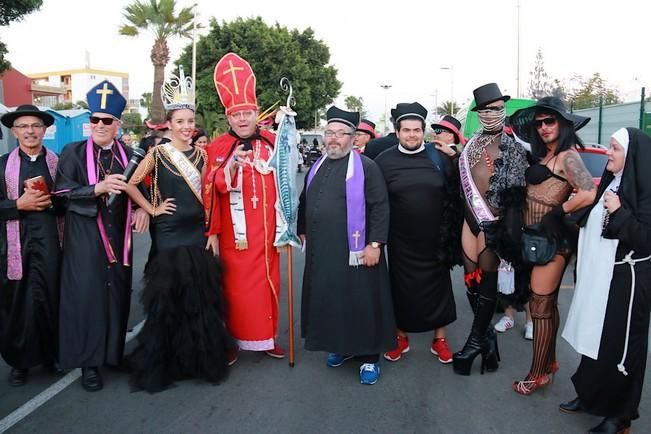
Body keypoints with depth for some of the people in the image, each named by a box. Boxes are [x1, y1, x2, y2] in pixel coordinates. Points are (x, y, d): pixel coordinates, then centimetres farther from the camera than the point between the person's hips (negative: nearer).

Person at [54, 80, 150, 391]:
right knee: (86, 294, -3)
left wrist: (143, 208, -9)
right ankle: (88, 361, 8)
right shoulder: (73, 152, 1)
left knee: (118, 292, 7)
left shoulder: (128, 154, 9)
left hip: (118, 235, 3)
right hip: (85, 236, -3)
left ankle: (115, 352, 23)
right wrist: (98, 188, -21)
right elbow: (62, 192, -7)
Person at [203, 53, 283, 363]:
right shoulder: (218, 148, -4)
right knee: (235, 285, 3)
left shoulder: (272, 143, 4)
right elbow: (212, 190, -13)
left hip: (266, 231, 3)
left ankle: (267, 337, 26)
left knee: (268, 283, 11)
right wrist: (231, 165, -29)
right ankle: (232, 339, 19)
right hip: (234, 233, -3)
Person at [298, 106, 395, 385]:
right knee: (329, 300, 14)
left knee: (361, 302, 2)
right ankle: (340, 345, 33)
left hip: (355, 252, -6)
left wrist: (375, 243, -16)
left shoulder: (366, 167, -7)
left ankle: (369, 356, 15)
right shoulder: (317, 168, 13)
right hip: (321, 251, 6)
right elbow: (305, 203, 23)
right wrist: (302, 231, 22)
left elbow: (380, 207, -12)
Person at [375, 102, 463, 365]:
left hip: (434, 239, 1)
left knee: (437, 286, 11)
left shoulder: (440, 157, -1)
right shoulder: (384, 160, -3)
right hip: (400, 241, 0)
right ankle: (401, 338, 29)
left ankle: (439, 339, 28)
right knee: (402, 288, 10)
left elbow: (457, 192, 5)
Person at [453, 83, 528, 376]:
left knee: (487, 278, 3)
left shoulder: (513, 148, -4)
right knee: (471, 277, 8)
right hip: (471, 218, 5)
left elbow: (516, 194, -10)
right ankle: (486, 335, 24)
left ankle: (476, 341, 14)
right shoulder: (472, 145, 10)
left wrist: (507, 231, -16)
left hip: (494, 223, -5)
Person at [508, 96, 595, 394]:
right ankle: (549, 362, 31)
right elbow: (533, 193, 9)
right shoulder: (541, 156, 13)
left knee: (540, 306, -1)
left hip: (551, 239, -9)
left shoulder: (567, 156, -14)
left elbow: (589, 194, -28)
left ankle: (538, 373, 11)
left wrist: (557, 213, -17)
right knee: (547, 304, 17)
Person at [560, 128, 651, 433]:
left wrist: (619, 212, -24)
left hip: (624, 281, -8)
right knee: (594, 338, 16)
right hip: (597, 276, 8)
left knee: (618, 347, 2)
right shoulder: (610, 183, 9)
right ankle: (589, 395, 31)